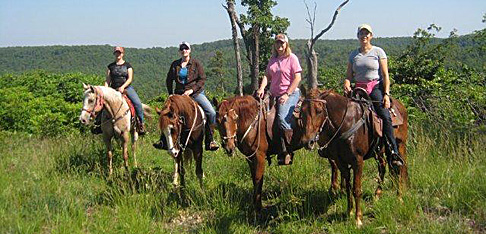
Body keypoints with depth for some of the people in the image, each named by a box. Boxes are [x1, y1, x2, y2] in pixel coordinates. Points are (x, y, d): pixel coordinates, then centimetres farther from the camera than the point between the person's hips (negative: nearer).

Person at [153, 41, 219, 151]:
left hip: (196, 93, -2)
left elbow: (202, 79, -4)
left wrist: (191, 90, -15)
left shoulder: (196, 63, 0)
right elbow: (169, 80, 17)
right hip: (180, 95, 3)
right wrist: (171, 95, 8)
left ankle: (209, 140, -7)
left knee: (212, 113, -19)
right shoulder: (175, 64, 8)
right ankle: (164, 141, 6)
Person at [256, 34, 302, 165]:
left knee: (282, 117, -27)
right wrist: (262, 88, -5)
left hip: (291, 94, -7)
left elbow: (297, 78, -8)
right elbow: (267, 75, 14)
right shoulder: (273, 59, 15)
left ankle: (287, 153, -17)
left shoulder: (292, 58, -3)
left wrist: (287, 94, -14)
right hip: (274, 95, 7)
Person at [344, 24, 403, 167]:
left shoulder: (378, 52, 6)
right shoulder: (353, 55, 16)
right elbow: (349, 76, 15)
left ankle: (394, 154, -22)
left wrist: (386, 94, -11)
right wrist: (347, 85, -8)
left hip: (376, 87, -3)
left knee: (385, 117, -22)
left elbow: (385, 75, 1)